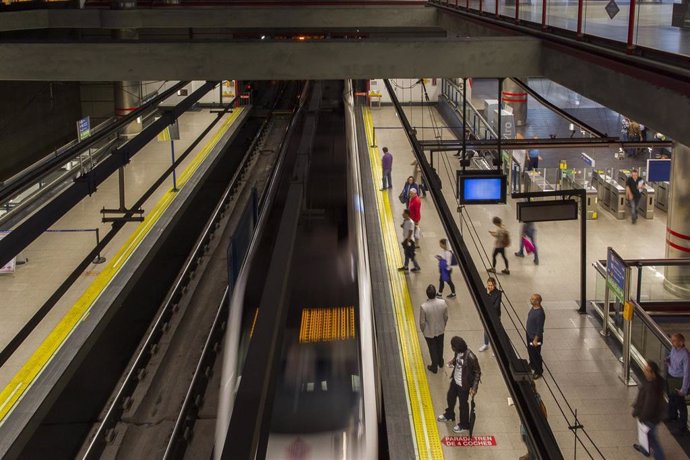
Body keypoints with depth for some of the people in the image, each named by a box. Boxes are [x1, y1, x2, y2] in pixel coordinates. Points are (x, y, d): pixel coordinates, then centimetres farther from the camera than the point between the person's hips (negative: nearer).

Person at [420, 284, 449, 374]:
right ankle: (440, 363, 52)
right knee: (440, 346, 28)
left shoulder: (424, 307, -34)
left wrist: (423, 330, 1)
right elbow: (446, 317, -7)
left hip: (429, 332, -3)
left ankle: (434, 367, 40)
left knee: (432, 349, 20)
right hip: (440, 330, 3)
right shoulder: (443, 303, -24)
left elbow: (422, 322, -20)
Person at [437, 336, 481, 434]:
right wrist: (453, 361, -7)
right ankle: (449, 415, 58)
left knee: (463, 404, 15)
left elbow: (477, 373, -22)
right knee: (450, 397, 28)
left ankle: (464, 425, 41)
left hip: (464, 385, -7)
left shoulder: (470, 358, -36)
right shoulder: (458, 352, -15)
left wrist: (474, 388, -25)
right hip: (455, 381, 7)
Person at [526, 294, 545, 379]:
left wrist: (536, 339, -21)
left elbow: (540, 328, -27)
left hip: (535, 336, -9)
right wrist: (527, 326, 23)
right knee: (530, 350, 28)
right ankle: (532, 364, 51)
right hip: (529, 333, 9)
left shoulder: (540, 313, -34)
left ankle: (538, 371, 27)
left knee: (535, 354, 9)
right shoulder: (533, 307, -6)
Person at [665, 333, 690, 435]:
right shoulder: (674, 349, -8)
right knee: (671, 399, 29)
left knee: (680, 404, 5)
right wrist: (668, 359, -8)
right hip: (670, 377, 8)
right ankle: (672, 416, 54)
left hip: (678, 380, -8)